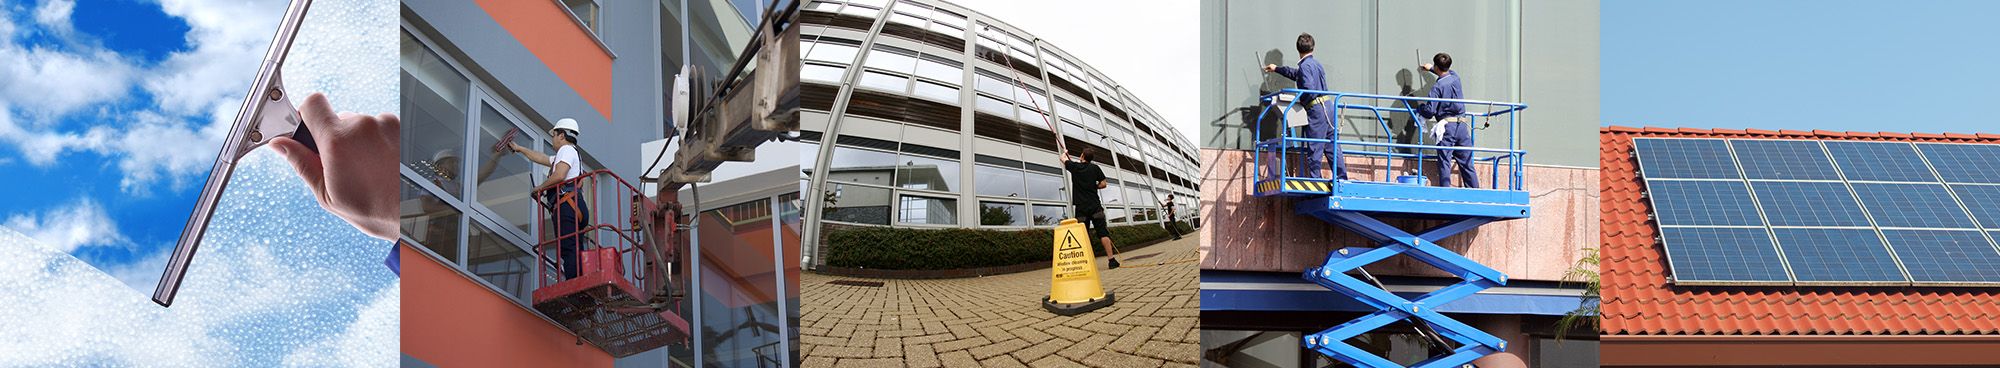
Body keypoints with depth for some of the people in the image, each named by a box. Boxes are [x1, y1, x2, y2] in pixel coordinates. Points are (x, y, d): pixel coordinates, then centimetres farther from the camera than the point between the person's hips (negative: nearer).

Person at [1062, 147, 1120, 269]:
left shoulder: (1075, 166, 3)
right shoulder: (1094, 168, 4)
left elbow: (1063, 158, 22)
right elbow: (1103, 184, 3)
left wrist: (1065, 152, 44)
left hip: (1081, 207, 0)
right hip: (1095, 206, 0)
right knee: (1103, 232, -5)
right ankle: (1112, 259, -13)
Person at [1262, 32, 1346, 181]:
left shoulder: (1305, 65, -11)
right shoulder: (1316, 63, 18)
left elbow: (1309, 89, -24)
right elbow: (1296, 74, 36)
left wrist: (1299, 101, -7)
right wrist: (1277, 69, 46)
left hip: (1316, 110, -8)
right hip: (1328, 106, 8)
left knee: (1314, 151, -2)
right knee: (1333, 148, 9)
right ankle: (1342, 179, 9)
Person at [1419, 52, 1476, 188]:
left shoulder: (1437, 87, -9)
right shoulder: (1455, 77, 9)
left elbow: (1429, 111, -12)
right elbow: (1446, 73, 36)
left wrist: (1420, 107, 10)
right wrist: (1430, 69, 52)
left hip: (1446, 127, -6)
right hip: (1462, 125, 6)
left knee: (1444, 163, -4)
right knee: (1466, 163, 8)